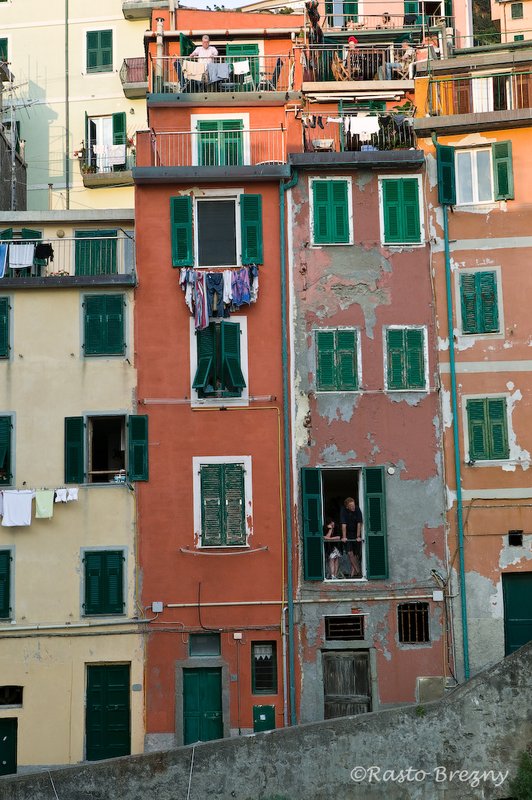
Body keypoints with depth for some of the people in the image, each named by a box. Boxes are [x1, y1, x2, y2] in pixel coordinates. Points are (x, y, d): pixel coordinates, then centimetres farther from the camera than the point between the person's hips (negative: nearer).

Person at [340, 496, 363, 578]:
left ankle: (353, 573, 6)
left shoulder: (357, 510, -14)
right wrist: (344, 537, -22)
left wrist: (358, 537, -16)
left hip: (356, 535, 1)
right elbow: (343, 524, -19)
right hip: (348, 535, -1)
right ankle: (358, 571, -6)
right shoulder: (343, 511, -15)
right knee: (350, 553, -11)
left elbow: (359, 524, -14)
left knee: (356, 554, 0)